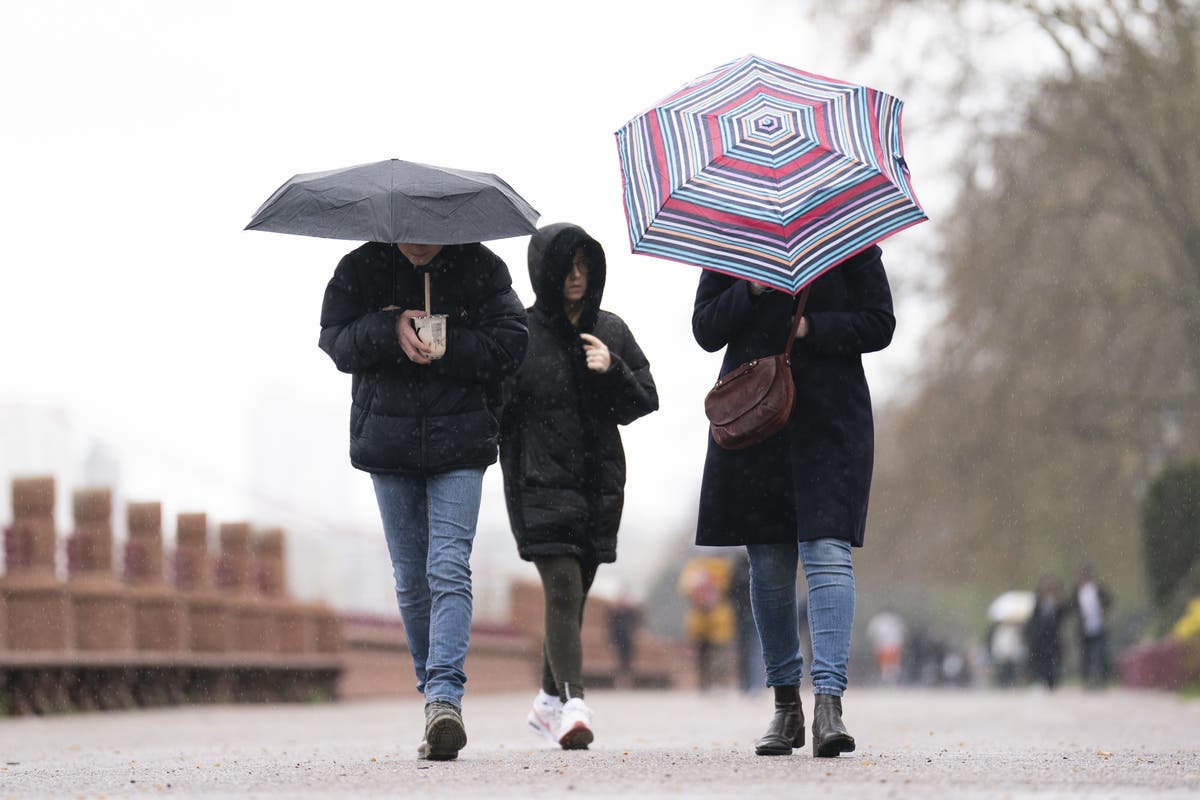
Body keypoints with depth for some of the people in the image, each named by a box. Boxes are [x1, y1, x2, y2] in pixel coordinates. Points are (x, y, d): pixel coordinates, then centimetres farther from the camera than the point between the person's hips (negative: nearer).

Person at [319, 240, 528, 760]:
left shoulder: (480, 269, -2)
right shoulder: (361, 269, 1)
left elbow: (509, 345, -6)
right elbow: (335, 342, -3)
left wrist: (444, 346, -17)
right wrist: (390, 330, -20)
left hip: (459, 446, -2)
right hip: (388, 440, 2)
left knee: (449, 569, -15)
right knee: (410, 578, 8)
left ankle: (444, 695, -23)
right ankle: (436, 696, 19)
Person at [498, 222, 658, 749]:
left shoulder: (610, 331, 11)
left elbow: (645, 401, 10)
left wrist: (613, 370, -7)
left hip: (599, 481, 5)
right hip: (540, 482, -4)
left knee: (574, 594, 11)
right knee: (562, 589, -17)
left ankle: (549, 702, 27)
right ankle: (572, 705, -24)